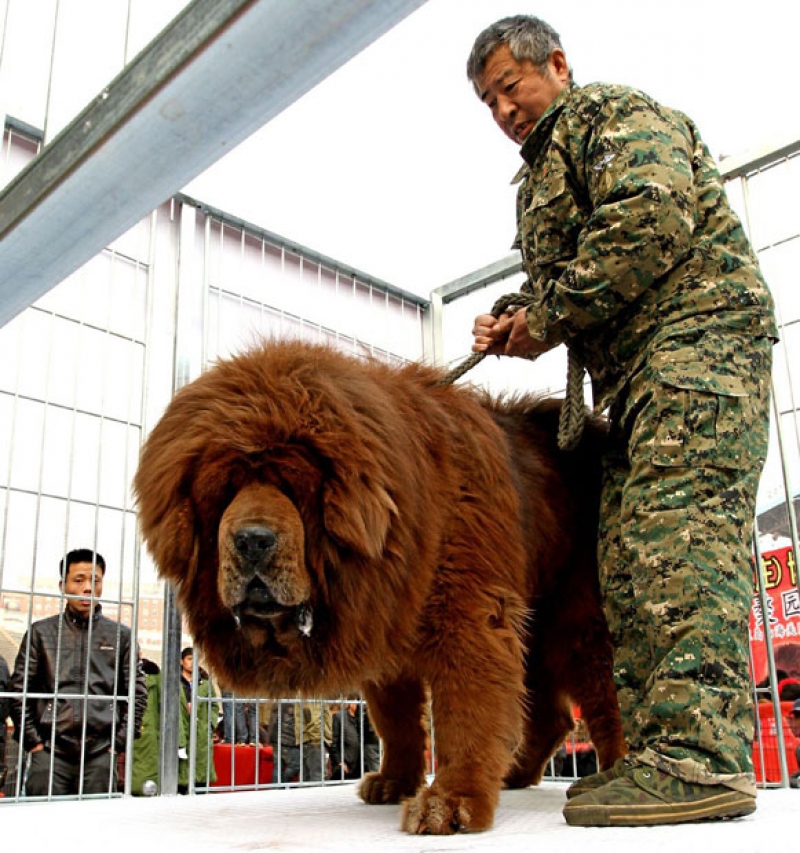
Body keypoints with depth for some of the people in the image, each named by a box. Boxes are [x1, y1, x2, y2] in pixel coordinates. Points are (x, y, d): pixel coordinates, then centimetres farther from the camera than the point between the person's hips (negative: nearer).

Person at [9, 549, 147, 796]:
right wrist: (32, 740, 0)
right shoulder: (41, 632, 9)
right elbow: (19, 689, 7)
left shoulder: (121, 635, 9)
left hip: (101, 754, 1)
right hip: (50, 752, 0)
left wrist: (119, 742, 2)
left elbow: (137, 692, 9)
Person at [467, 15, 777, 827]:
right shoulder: (541, 177, 30)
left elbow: (654, 219, -17)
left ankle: (701, 758, -24)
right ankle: (657, 751, 2)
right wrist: (516, 325, 6)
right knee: (627, 551, 0)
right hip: (636, 373, 9)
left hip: (695, 335, -9)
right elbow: (556, 288, 29)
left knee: (675, 530, -22)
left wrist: (552, 315, -12)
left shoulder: (617, 114, 3)